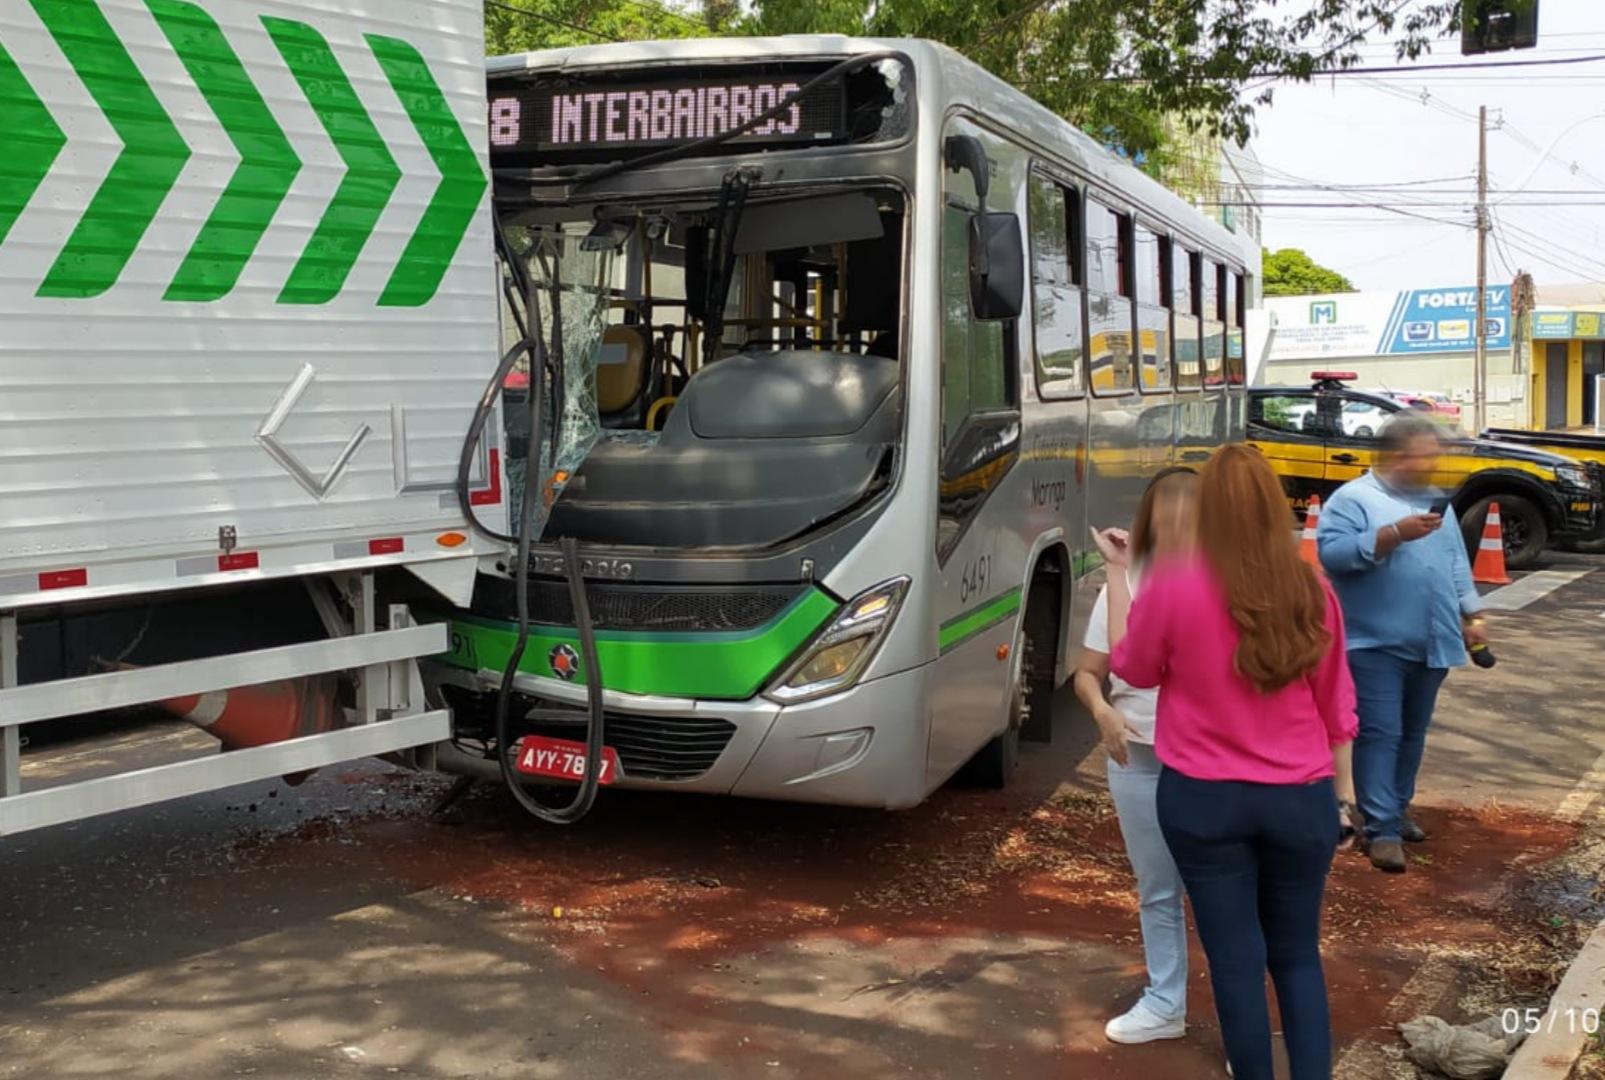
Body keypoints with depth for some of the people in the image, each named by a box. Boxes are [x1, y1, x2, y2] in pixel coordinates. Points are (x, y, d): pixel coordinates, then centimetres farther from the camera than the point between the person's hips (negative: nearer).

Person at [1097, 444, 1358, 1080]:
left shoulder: (1171, 585, -14)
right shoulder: (1311, 590, -5)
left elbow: (1134, 670, 3)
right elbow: (1335, 704, 4)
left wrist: (1117, 575, 10)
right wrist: (1342, 788, 16)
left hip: (1202, 798, -2)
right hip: (1301, 798, 2)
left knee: (1236, 959, 9)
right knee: (1298, 956, 16)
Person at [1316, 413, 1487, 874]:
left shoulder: (1435, 502, 16)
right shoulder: (1352, 498, -7)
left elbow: (1457, 564, 21)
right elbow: (1332, 552, -21)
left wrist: (1470, 617, 16)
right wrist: (1394, 534, -26)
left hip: (1432, 644, 7)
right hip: (1377, 644, -7)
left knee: (1413, 734, 14)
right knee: (1380, 734, -8)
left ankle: (1397, 809, 28)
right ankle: (1381, 828, -5)